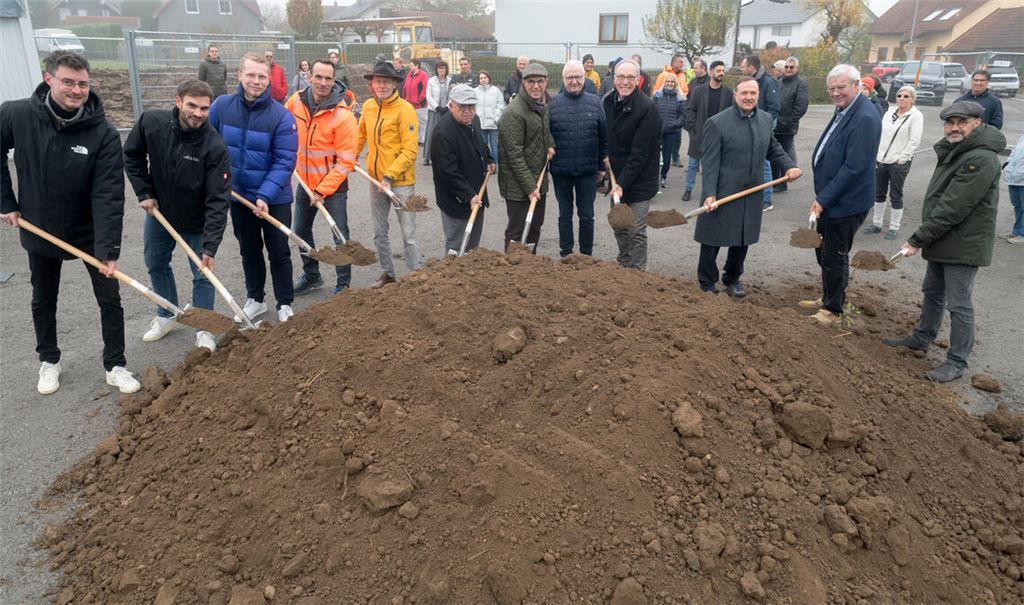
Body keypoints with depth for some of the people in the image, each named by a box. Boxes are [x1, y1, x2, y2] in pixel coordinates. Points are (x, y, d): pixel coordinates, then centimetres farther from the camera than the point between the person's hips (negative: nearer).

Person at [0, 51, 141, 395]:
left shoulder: (104, 134, -21)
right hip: (40, 230, 2)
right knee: (43, 301, 18)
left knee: (110, 300, 5)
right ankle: (48, 361, 38)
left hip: (90, 232, -2)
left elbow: (108, 196, -25)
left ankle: (115, 367, 22)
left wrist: (108, 249, -31)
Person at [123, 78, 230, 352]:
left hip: (196, 221, -4)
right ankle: (166, 317, 42)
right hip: (158, 212, 4)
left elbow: (218, 201, -30)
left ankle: (203, 330, 22)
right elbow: (132, 156, 1)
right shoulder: (151, 121, -20)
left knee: (203, 275, 2)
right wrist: (145, 193, -7)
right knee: (156, 264, 20)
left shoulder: (214, 146, -29)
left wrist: (210, 247, -34)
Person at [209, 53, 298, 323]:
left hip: (273, 199, -4)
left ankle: (285, 304, 23)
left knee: (279, 252, 8)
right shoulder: (221, 106, -6)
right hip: (238, 196, 4)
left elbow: (284, 162, -19)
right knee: (249, 251, 18)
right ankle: (255, 300, 35)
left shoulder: (281, 116, -17)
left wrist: (265, 195, -26)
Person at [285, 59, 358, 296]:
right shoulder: (297, 101, -7)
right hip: (304, 181, 6)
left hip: (333, 185, -6)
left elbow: (345, 162, -21)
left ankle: (343, 284, 16)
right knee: (301, 231, 18)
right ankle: (311, 276, 38)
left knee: (340, 236, -1)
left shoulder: (343, 116, -22)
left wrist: (323, 190, -22)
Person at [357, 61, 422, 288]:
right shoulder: (368, 106, 4)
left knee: (408, 235, 0)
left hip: (401, 181, -7)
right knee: (379, 233, 16)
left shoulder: (405, 109, -15)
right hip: (375, 179, 7)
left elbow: (410, 151, -18)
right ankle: (388, 274, 31)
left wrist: (390, 176, -21)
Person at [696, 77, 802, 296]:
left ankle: (732, 280, 34)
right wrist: (709, 194, -19)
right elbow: (710, 162, -14)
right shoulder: (717, 123, -12)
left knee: (743, 239, 15)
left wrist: (789, 165, 6)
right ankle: (707, 285, 20)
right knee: (712, 240, 4)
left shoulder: (766, 119, 6)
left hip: (751, 194, 5)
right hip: (721, 194, -5)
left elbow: (772, 147, 21)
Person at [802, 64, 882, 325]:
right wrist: (821, 197, 14)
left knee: (835, 256, 4)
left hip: (846, 203, -9)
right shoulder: (842, 110, 8)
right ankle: (828, 298, 38)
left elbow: (854, 166, -24)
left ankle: (833, 309, 21)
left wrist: (824, 198, -20)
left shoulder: (865, 118, -21)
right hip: (828, 198, 9)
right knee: (823, 251, 20)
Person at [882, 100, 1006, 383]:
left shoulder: (981, 160, -22)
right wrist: (923, 238, 14)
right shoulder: (953, 152, 10)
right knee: (932, 292, 23)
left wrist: (918, 239, -22)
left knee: (959, 304, -1)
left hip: (963, 246, -10)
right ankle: (922, 338, 40)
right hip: (941, 242, 10)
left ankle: (957, 362, 10)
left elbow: (952, 208, -26)